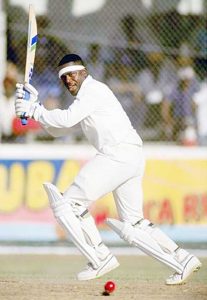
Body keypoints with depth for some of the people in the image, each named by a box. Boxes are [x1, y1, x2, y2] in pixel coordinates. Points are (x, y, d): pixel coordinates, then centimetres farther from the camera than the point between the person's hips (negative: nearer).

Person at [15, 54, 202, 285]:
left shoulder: (93, 90, -4)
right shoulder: (85, 95, 26)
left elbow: (67, 119, -17)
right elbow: (59, 129, 24)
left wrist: (33, 111, -8)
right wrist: (36, 105, 13)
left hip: (118, 153, -10)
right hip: (132, 159, 10)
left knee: (69, 203, -7)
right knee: (132, 225, 13)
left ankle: (100, 259, -9)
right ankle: (182, 260, 8)